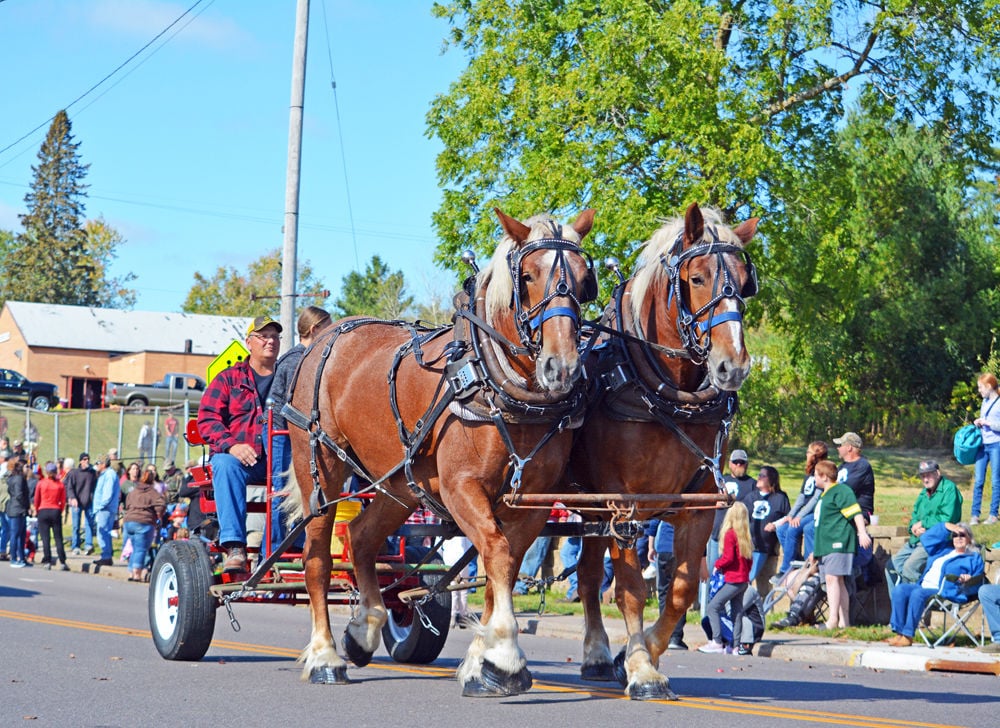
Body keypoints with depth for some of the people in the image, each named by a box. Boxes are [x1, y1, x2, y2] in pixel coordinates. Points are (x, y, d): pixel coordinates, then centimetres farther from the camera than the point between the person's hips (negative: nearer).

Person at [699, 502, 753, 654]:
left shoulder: (730, 534, -12)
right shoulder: (746, 536, 11)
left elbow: (728, 557, -18)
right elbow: (749, 559, 15)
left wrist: (717, 565, -2)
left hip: (733, 580, -9)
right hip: (744, 580, 9)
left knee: (713, 607, -7)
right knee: (737, 611, 11)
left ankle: (717, 642, -13)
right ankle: (736, 645, 12)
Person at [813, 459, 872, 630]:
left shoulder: (841, 491, -7)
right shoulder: (825, 495, 25)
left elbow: (856, 512, -16)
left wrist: (862, 533, -27)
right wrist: (817, 551, 36)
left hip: (838, 543, -11)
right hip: (826, 546, 11)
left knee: (832, 578, -19)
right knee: (838, 582, 8)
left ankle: (833, 619, -25)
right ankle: (844, 621, 9)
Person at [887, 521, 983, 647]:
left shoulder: (973, 558, 11)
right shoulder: (944, 549, 31)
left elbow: (976, 584, 1)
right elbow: (927, 538, 28)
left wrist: (967, 581, -23)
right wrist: (945, 527, 18)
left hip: (945, 593, -7)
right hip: (924, 587, 7)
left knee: (918, 593, -35)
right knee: (899, 590, -20)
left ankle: (907, 636, -38)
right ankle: (899, 633, -26)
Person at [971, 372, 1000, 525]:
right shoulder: (985, 402, 14)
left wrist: (986, 422, -14)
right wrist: (978, 423, 7)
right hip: (982, 444, 7)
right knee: (978, 481, 2)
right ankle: (975, 515, 4)